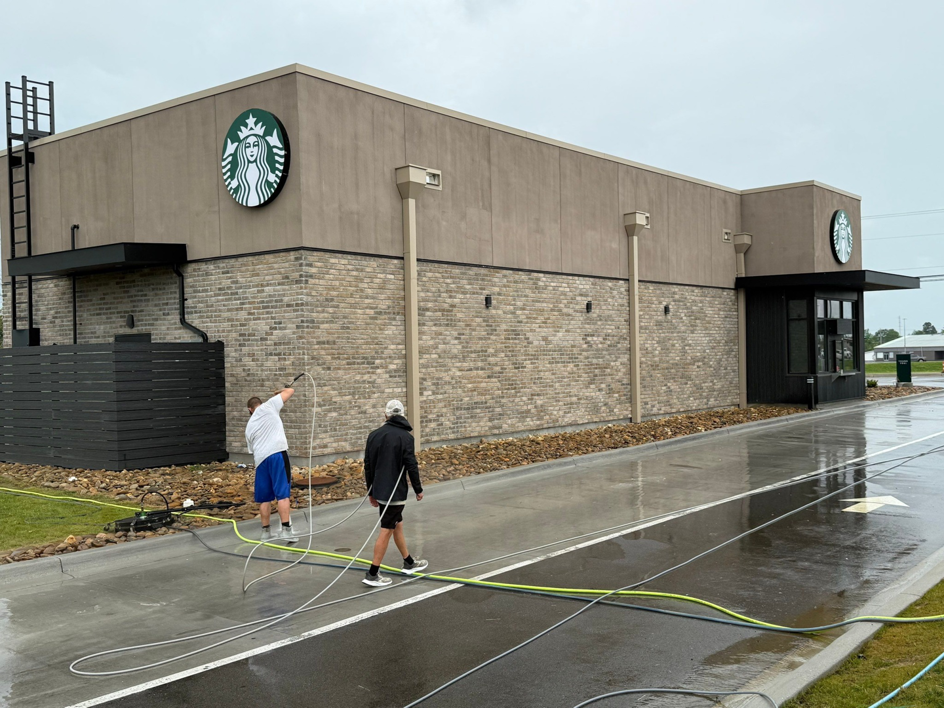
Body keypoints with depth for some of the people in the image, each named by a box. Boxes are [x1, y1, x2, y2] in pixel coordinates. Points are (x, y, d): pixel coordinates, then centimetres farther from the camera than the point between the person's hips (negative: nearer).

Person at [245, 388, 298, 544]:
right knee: (283, 493, -7)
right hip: (277, 453, -4)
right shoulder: (268, 406, 14)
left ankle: (265, 532, 21)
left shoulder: (249, 427, 26)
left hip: (261, 459, 4)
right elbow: (290, 391, 16)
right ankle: (286, 530, -12)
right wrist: (280, 391, 37)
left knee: (264, 497, 14)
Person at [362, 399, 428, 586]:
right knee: (386, 531, -2)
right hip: (395, 491, -7)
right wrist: (418, 489, -2)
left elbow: (368, 466, 9)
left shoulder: (374, 435, 5)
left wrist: (371, 492, 18)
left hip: (379, 490, 7)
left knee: (397, 524, 20)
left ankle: (409, 562, 33)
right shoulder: (405, 436, -12)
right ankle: (373, 574, -1)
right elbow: (411, 466, -14)